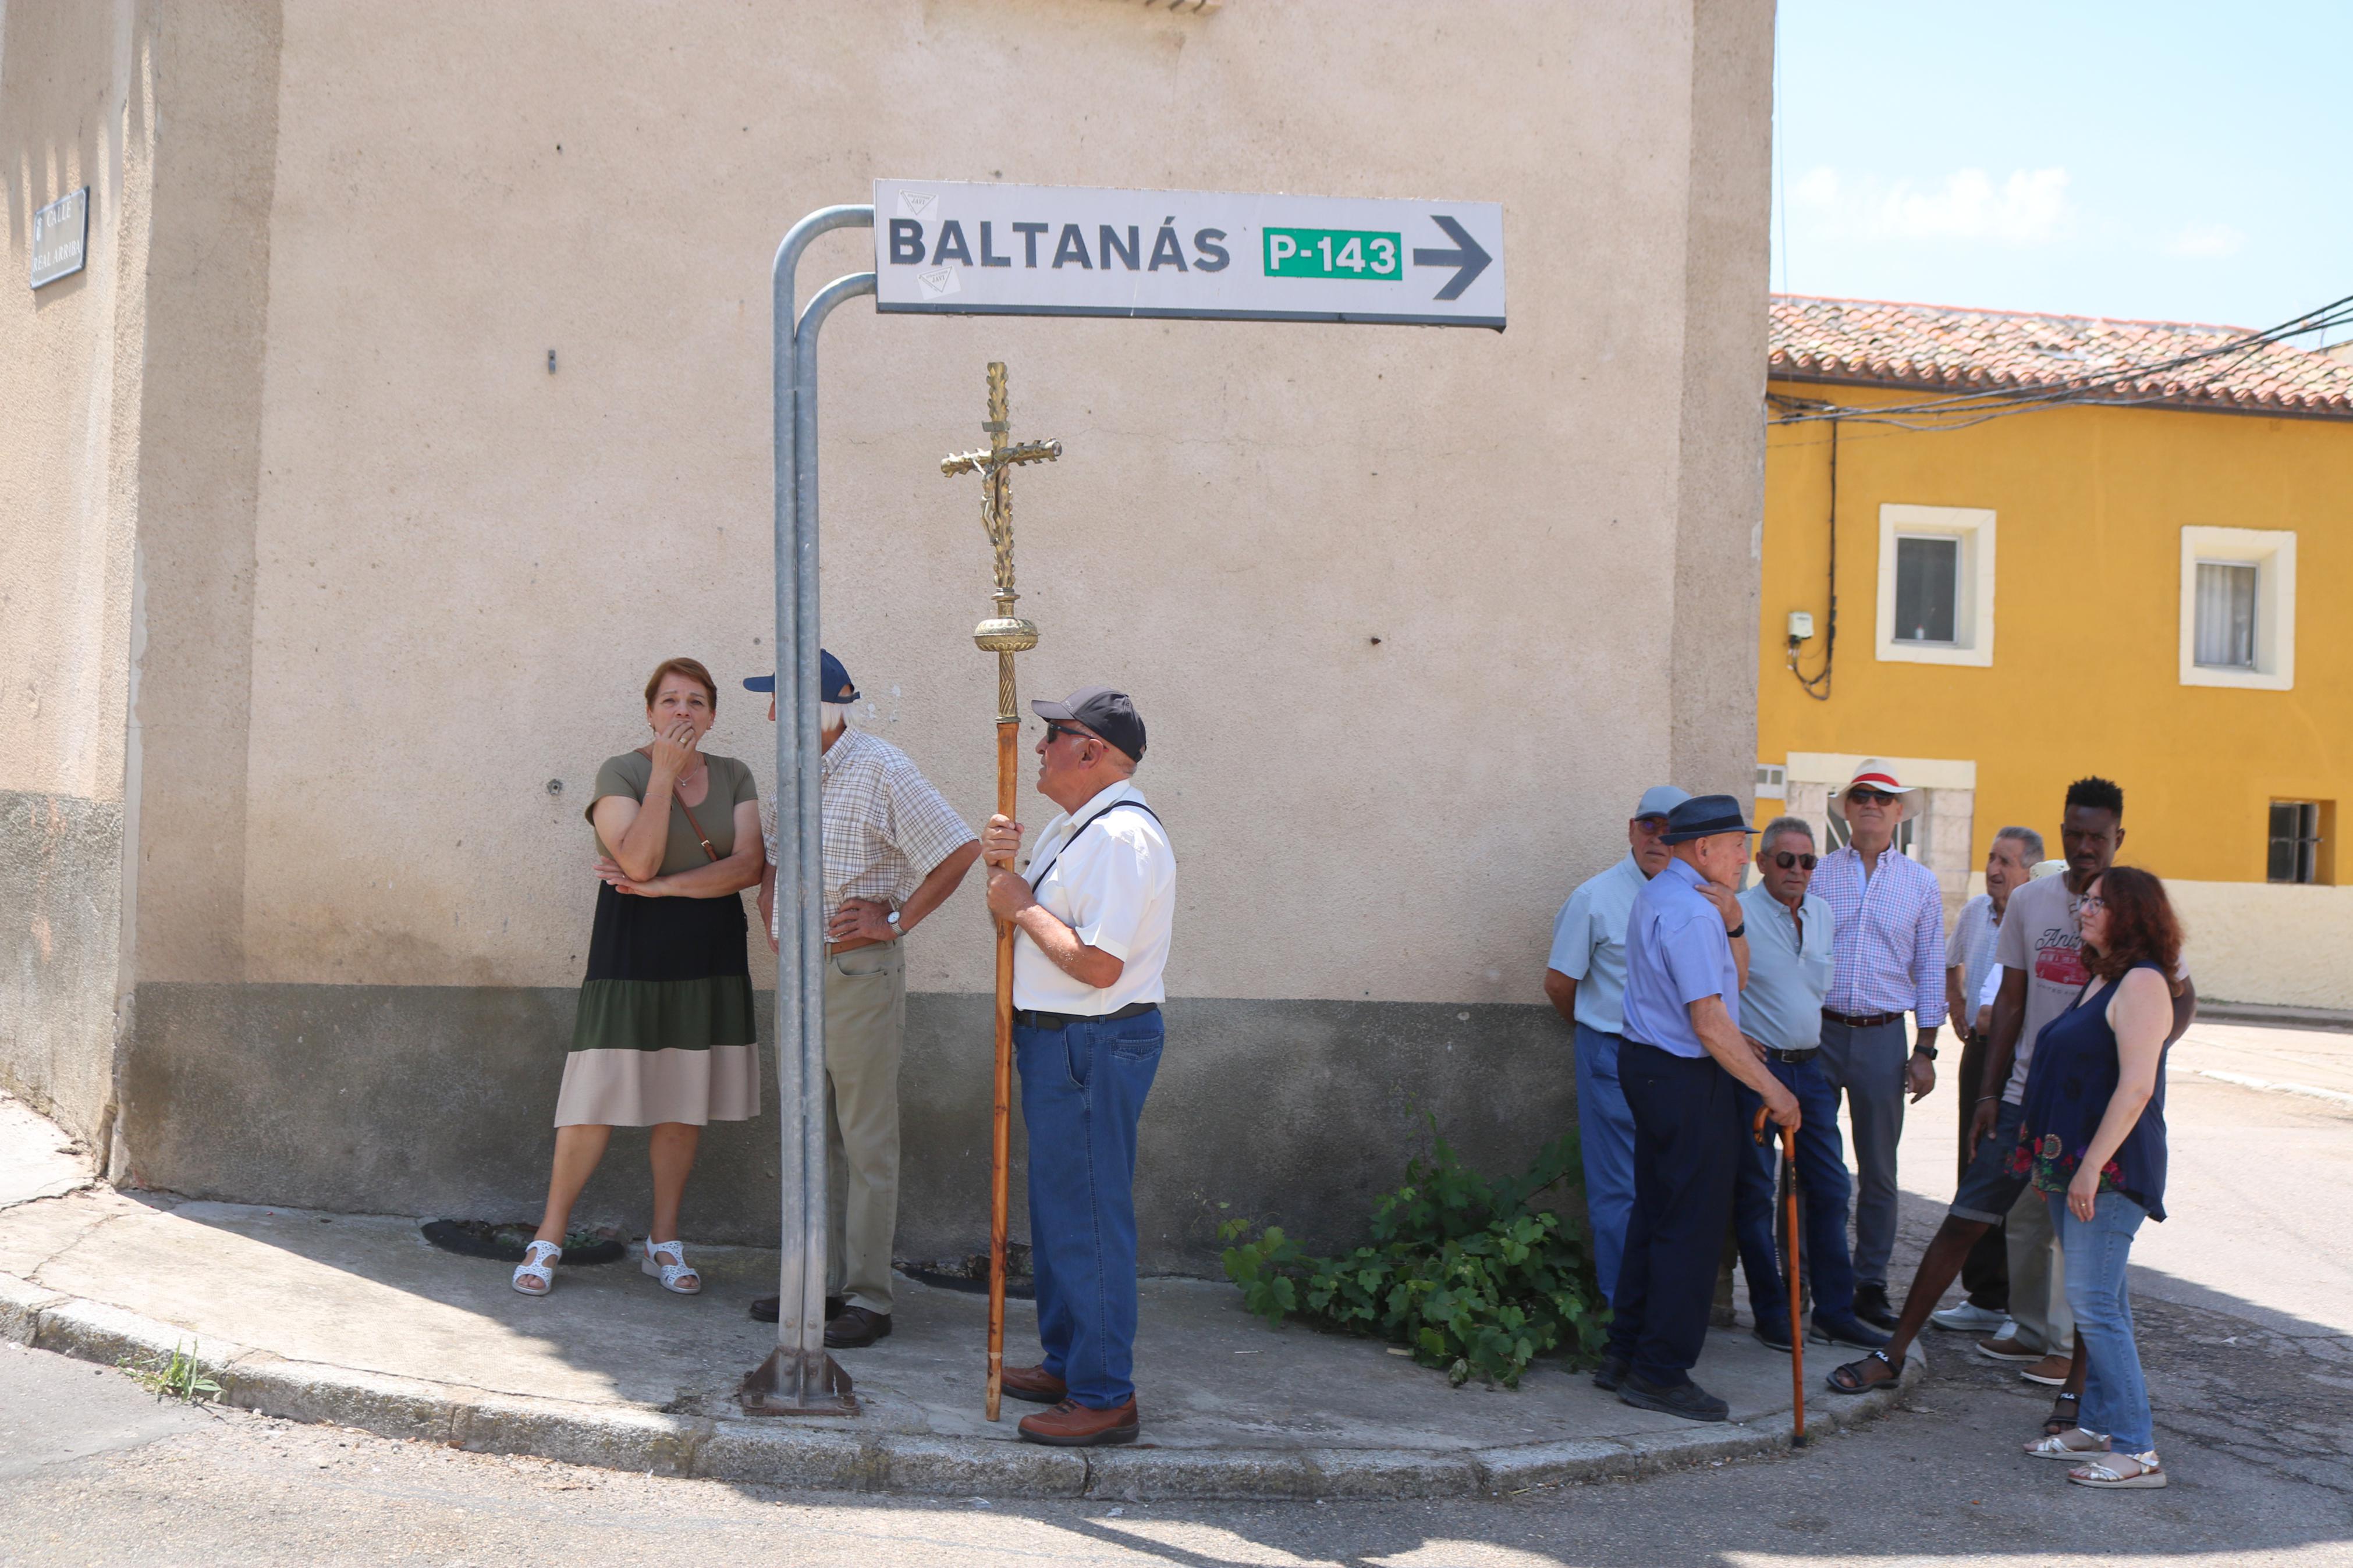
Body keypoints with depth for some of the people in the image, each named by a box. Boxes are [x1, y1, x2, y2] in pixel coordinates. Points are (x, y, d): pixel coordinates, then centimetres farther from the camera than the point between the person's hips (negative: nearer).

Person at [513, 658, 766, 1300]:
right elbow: (640, 859, -18)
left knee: (685, 1104, 8)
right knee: (597, 1101, -5)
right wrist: (665, 773, -18)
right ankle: (548, 1239, 9)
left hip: (710, 958, 4)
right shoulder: (621, 773, -3)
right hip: (632, 953, -4)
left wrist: (662, 887, -14)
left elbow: (748, 866, -5)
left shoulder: (734, 777, 8)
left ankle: (664, 1244, 19)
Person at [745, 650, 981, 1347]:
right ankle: (823, 1281, 22)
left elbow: (960, 851, -14)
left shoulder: (881, 768, -12)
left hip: (860, 969, -8)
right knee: (813, 1134, 13)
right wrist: (770, 907, 13)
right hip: (799, 969, 8)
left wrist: (897, 920, -13)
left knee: (866, 1138, -3)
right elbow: (770, 844, 29)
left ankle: (868, 1298, 2)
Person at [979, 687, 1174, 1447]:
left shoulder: (1122, 837, -20)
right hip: (1057, 1041, 11)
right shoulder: (1070, 828, 14)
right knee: (1057, 1210, 19)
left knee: (1088, 1216, -5)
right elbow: (1028, 919, 19)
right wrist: (1004, 867, 1)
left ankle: (1105, 1397, 3)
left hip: (1094, 1046, -11)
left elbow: (1099, 965, -26)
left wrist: (1022, 906, -15)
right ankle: (1066, 1363, 32)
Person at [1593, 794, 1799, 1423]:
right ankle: (1661, 1373, 4)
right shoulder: (1690, 912, -19)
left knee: (1655, 1212, 16)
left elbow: (1733, 982, 18)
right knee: (1693, 1224, -2)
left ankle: (1624, 1354, 22)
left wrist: (1733, 924, 0)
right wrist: (1772, 1089, -19)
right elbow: (1710, 1022, -23)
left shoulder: (1658, 895, 14)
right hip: (1686, 1081, -10)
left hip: (1648, 1065, 10)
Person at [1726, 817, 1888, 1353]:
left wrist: (1822, 1054, 17)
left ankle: (1835, 1312, 14)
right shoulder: (1737, 913, -10)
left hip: (1810, 1066, 6)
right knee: (1754, 1192, 1)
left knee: (1828, 1187, 6)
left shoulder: (1822, 913, 11)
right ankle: (1772, 1313, 10)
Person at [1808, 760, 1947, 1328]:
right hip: (1817, 1031, -1)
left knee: (1878, 1170, 6)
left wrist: (1924, 1051, 2)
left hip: (1882, 1036, 1)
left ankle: (1870, 1285, 15)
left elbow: (1930, 970, 9)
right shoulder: (1816, 876, 3)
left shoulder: (1922, 885, 7)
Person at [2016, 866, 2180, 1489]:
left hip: (2111, 1171, -10)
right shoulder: (2099, 979, 16)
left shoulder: (2142, 983, -14)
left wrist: (2091, 1167, -23)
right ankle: (2098, 1425, 21)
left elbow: (2135, 1087, -21)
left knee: (2093, 1302, -11)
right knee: (2100, 1300, 14)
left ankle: (2138, 1451, -7)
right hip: (2075, 1164, 10)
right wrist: (2050, 1158, 20)